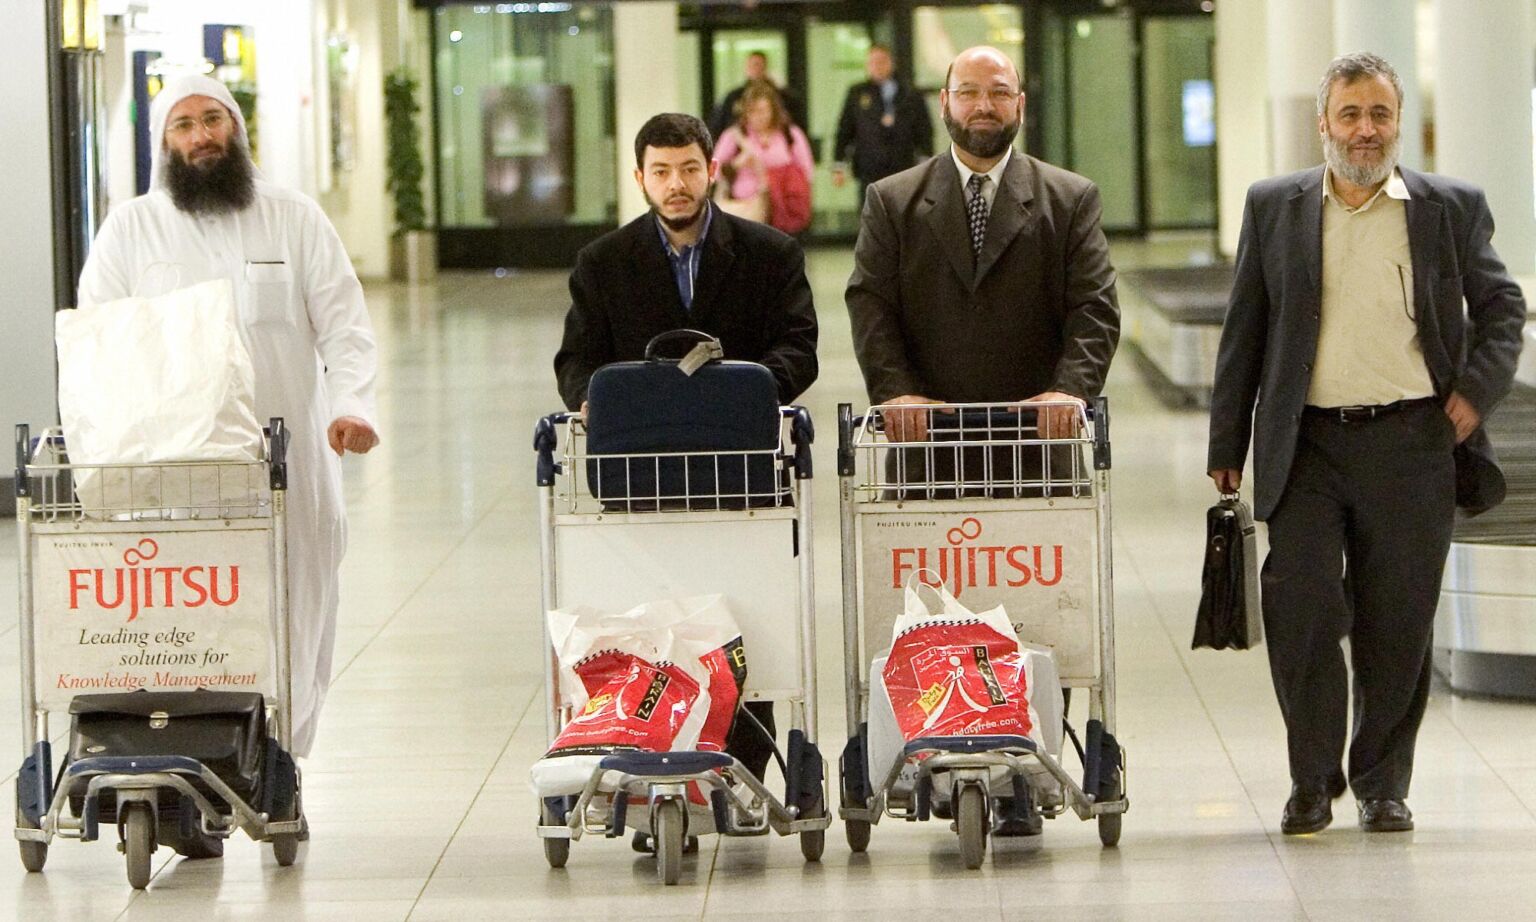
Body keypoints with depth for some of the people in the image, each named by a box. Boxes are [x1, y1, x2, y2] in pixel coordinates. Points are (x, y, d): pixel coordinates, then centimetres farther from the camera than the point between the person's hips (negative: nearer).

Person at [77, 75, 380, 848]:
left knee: (294, 621, 1)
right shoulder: (131, 229, 9)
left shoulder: (294, 220, 10)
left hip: (287, 457, 1)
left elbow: (344, 326, 5)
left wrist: (350, 405, -13)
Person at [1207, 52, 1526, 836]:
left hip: (1411, 442, 0)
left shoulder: (1451, 208, 6)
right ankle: (1312, 781, 4)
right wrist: (1226, 447, 8)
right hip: (1307, 444, 0)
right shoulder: (1275, 208, 8)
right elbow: (1245, 331, 10)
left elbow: (1501, 307, 13)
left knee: (1397, 621, 4)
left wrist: (1477, 390, -3)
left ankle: (1383, 785, 17)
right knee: (1301, 605, -9)